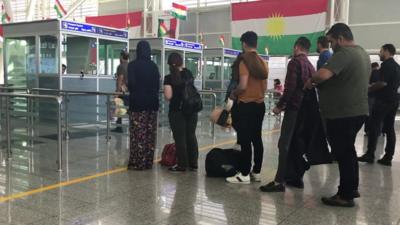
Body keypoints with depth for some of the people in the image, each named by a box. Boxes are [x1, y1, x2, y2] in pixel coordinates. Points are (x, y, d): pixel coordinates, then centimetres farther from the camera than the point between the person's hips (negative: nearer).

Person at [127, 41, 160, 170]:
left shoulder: (132, 65, -7)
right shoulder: (153, 66, 6)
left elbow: (131, 83, -13)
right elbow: (157, 85, 8)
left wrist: (133, 92, 8)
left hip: (137, 103, -4)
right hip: (152, 102, 4)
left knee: (138, 134, -1)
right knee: (150, 134, 8)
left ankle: (137, 163, 2)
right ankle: (148, 162, 13)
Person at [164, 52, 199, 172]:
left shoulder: (169, 78, -11)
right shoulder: (189, 73, 5)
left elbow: (168, 96, -17)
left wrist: (167, 92, 5)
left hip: (177, 111, -5)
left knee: (180, 138, 2)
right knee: (191, 136, 12)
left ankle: (182, 165, 8)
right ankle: (193, 164, 19)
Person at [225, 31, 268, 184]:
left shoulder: (244, 61, -12)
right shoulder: (263, 62, 9)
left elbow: (243, 85, -19)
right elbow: (265, 86, 14)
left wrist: (233, 94, -2)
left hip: (246, 105, -7)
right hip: (260, 105, 7)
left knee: (245, 141, -2)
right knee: (257, 139, 11)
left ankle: (244, 174, 2)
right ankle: (256, 172, 18)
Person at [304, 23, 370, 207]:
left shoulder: (344, 53, -18)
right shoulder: (362, 53, 14)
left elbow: (323, 75, -33)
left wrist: (311, 81, -11)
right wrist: (319, 83, 13)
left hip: (343, 113, -10)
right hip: (357, 110, 10)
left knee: (342, 153, 0)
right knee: (348, 150, 20)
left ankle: (345, 195, 9)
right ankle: (352, 188, 30)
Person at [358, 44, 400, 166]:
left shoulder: (386, 64, -12)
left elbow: (383, 82, -21)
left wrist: (369, 88, -7)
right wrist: (374, 86, 24)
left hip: (383, 100, -9)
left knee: (374, 127, -4)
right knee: (389, 128, 6)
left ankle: (370, 155, -3)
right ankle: (388, 157, 7)